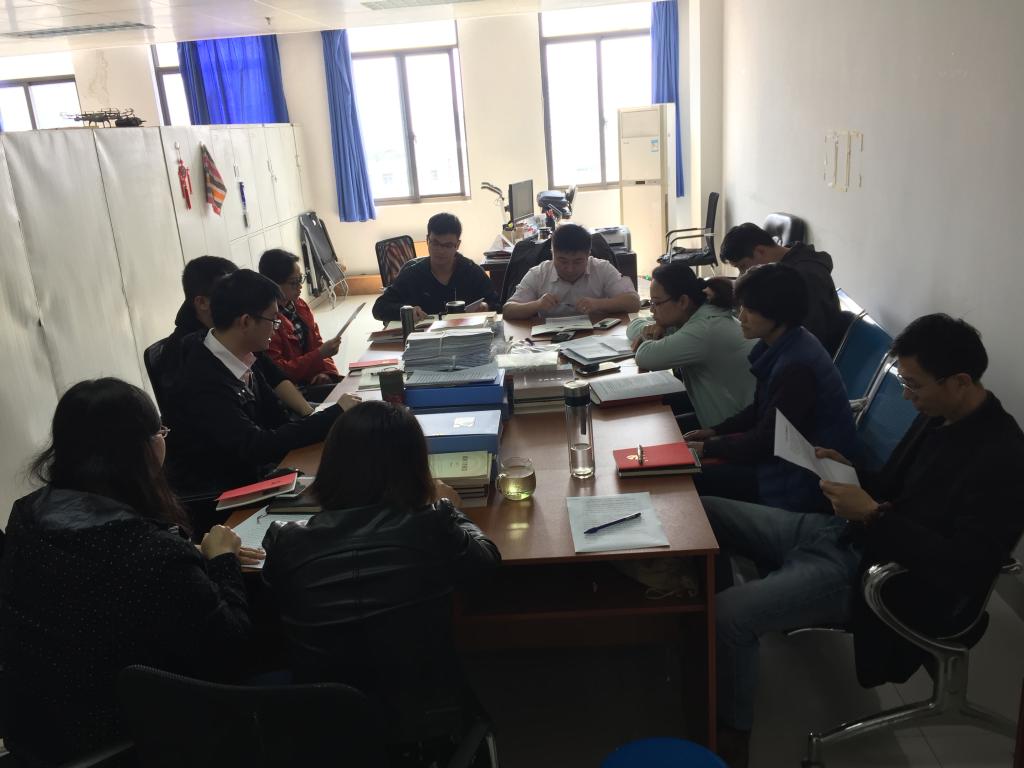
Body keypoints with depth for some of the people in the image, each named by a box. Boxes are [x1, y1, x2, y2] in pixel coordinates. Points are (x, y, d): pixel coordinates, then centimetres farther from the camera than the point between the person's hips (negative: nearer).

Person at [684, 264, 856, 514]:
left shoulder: (796, 367, -28)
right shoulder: (779, 348, 1)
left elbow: (765, 442, -21)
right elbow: (760, 410, 13)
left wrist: (708, 448, -11)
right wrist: (714, 431, 3)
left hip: (803, 484, -9)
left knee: (693, 481, -11)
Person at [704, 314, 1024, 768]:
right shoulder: (937, 416, 6)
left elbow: (963, 569, -25)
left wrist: (873, 516, -25)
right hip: (842, 533, 9)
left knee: (727, 613, -24)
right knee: (703, 513, 4)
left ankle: (730, 727, 4)